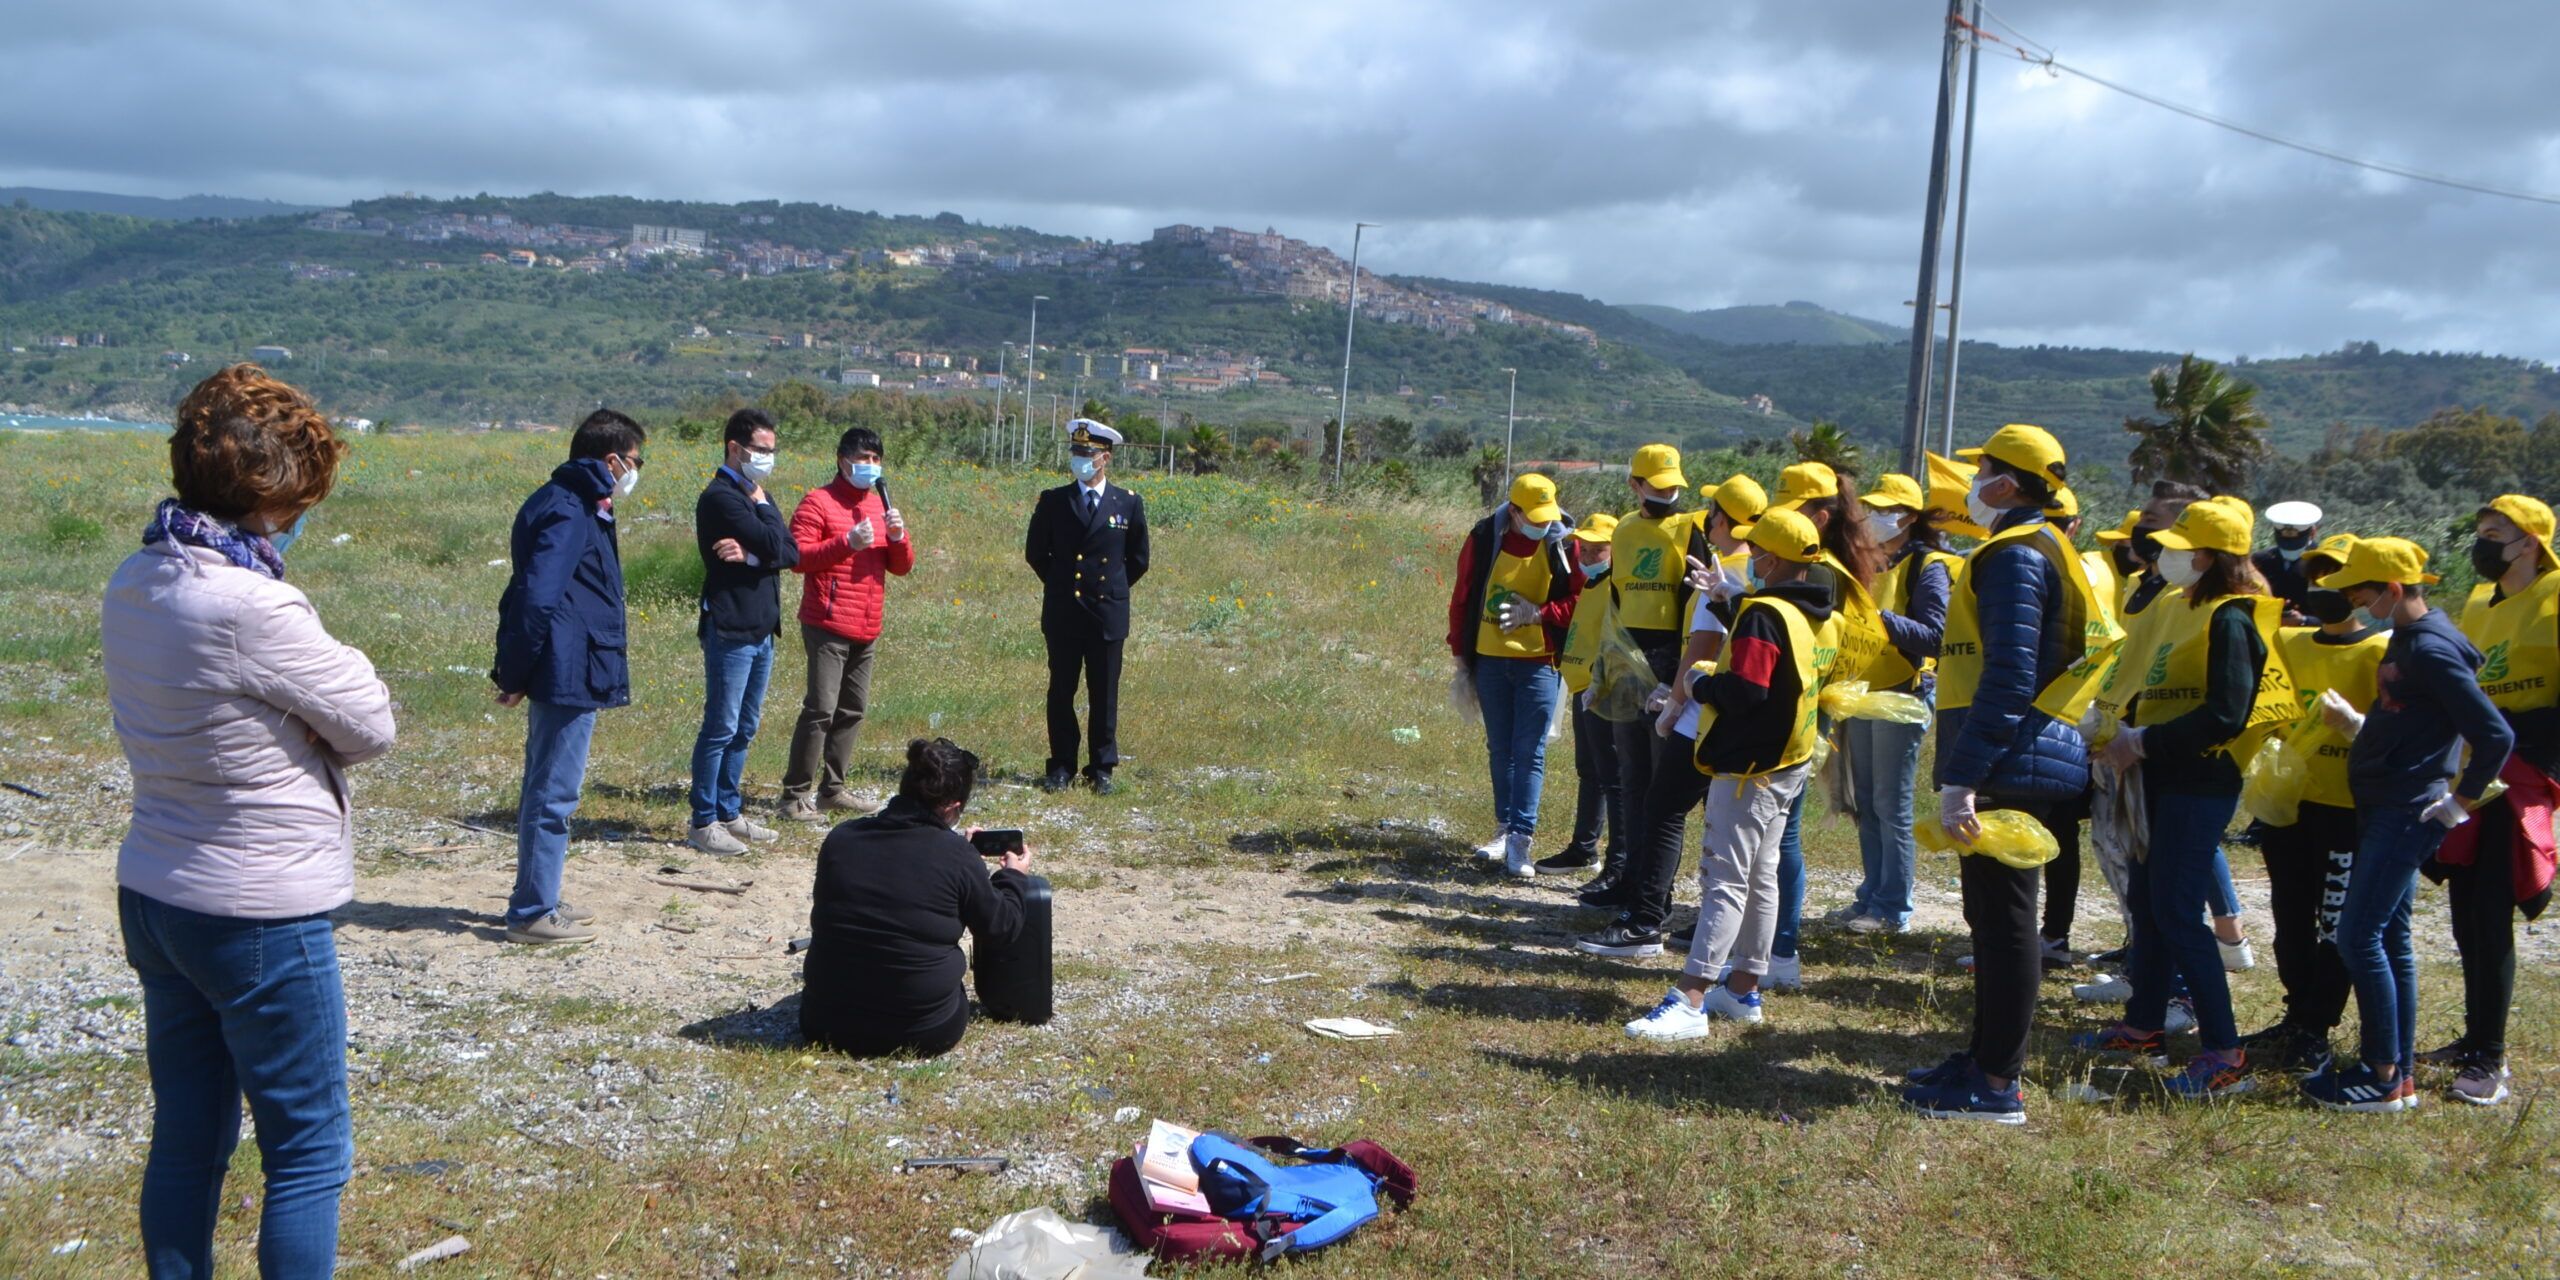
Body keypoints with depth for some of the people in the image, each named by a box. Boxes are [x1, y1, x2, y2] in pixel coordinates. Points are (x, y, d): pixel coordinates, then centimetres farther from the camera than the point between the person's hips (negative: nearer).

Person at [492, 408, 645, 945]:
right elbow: (537, 598, -24)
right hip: (570, 678, -11)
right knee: (553, 795, -3)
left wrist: (515, 671, 17)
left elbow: (528, 594, 19)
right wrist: (517, 674, -16)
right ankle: (534, 913, 5)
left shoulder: (572, 506, 15)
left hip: (562, 678, 11)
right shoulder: (567, 514, -17)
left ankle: (534, 903, 28)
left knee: (547, 792, 17)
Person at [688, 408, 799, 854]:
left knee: (744, 729, 14)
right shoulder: (721, 497, -13)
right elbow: (773, 543, -20)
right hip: (730, 630, -9)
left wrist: (751, 554, -14)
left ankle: (729, 812, 23)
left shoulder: (754, 495, 16)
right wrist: (762, 504, -5)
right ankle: (704, 823, 2)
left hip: (761, 630, 9)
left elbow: (792, 552, 4)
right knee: (721, 728, -4)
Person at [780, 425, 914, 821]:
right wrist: (847, 542, -19)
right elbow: (796, 557, -13)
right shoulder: (818, 502, -4)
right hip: (828, 626, -7)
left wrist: (898, 536, -5)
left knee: (853, 710, 10)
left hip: (866, 630, 7)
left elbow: (902, 567, 16)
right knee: (820, 709, -11)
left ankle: (831, 789, 19)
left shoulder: (879, 505, 17)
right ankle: (795, 796, -6)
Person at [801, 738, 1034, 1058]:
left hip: (826, 1026, 3)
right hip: (924, 1034, -3)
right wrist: (1014, 876, 22)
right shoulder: (958, 856, -14)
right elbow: (999, 928, 0)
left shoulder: (839, 839, -3)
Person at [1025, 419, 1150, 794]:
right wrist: (1060, 584, 11)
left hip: (1107, 614, 0)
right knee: (1061, 693, 5)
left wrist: (1112, 590, 10)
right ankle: (1061, 767, 13)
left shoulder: (1128, 504, 3)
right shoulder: (1053, 501, 4)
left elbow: (1138, 560, 12)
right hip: (1062, 613, 1)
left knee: (1104, 696, 4)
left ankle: (1102, 769, 13)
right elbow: (1035, 552, 13)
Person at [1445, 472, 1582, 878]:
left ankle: (1520, 839, -8)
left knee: (1529, 752, -6)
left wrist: (1538, 613, -17)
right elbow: (1463, 597, 7)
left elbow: (1579, 599, -2)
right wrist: (1460, 653, 9)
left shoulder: (1562, 543, -6)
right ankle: (1505, 827, 26)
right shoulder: (1485, 538, -2)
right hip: (1490, 660, 3)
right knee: (1500, 750, 12)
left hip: (1539, 661, -2)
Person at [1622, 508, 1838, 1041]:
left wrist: (1701, 684, -10)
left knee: (1724, 880, -11)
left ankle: (1690, 1001, -13)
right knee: (1760, 878, 15)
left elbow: (1746, 692, -28)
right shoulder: (1823, 619, 10)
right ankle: (1743, 987, 23)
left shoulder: (1764, 614, -19)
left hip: (1748, 767, -9)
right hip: (1790, 764, 9)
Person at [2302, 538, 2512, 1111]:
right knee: (2388, 936, 13)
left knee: (2359, 938, -9)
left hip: (2408, 814, -10)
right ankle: (2399, 1069, 19)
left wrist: (2460, 801, -14)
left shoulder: (2432, 649, -18)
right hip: (2384, 810, 10)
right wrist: (2354, 724, 11)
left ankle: (2384, 1077, -2)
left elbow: (2496, 735, -21)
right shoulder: (2406, 640, 12)